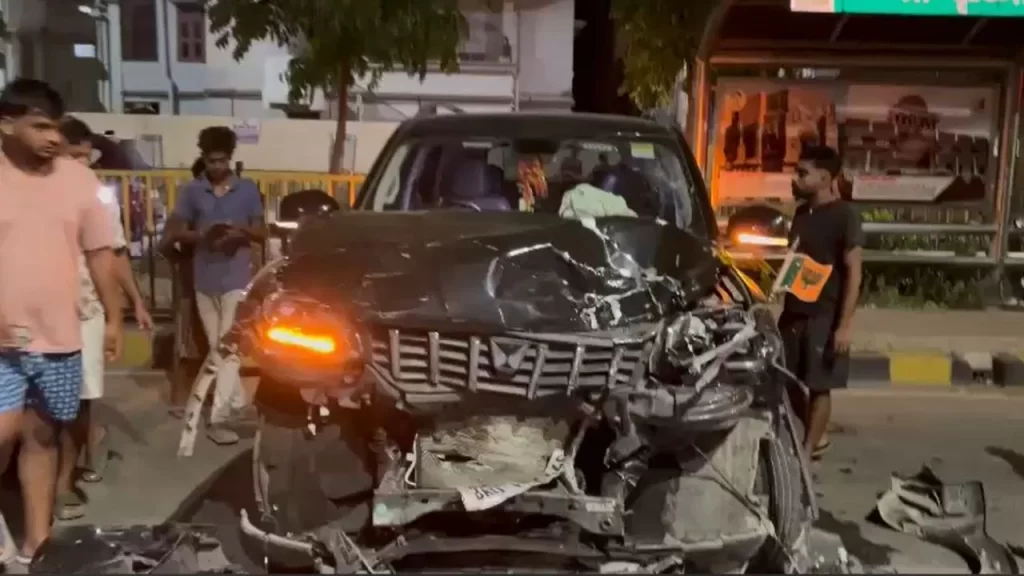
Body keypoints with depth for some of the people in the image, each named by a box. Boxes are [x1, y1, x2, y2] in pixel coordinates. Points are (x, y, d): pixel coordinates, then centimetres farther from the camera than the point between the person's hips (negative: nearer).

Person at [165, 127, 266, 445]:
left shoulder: (247, 189, 4)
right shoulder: (191, 191, 5)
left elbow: (262, 233, 7)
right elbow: (175, 232, 4)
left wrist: (243, 231, -15)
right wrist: (200, 235, -15)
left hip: (238, 279, -2)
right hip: (204, 280, 3)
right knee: (216, 347, 11)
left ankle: (218, 418, -8)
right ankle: (237, 401, 26)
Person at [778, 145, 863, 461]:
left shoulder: (844, 216, -11)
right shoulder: (802, 212, 10)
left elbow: (854, 273, -13)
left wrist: (844, 324, -18)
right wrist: (785, 304, 15)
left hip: (824, 315, -7)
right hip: (794, 311, 7)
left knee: (819, 385, 3)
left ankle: (808, 447, 15)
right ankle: (816, 438, 30)